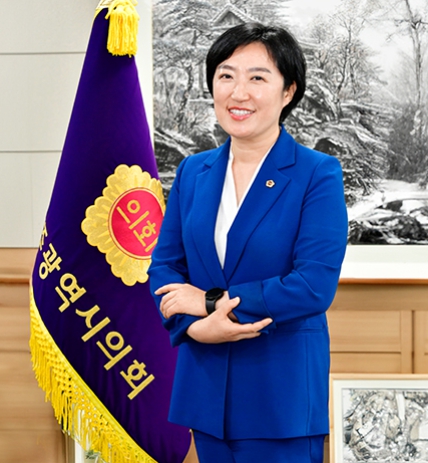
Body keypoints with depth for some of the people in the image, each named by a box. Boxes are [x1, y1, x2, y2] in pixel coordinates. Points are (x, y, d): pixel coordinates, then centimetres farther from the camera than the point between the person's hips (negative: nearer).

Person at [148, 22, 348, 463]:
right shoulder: (192, 171, 7)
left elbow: (315, 284, -17)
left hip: (282, 391, -5)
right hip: (205, 385, 5)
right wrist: (196, 327, -14)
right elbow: (164, 266, 5)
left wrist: (211, 301, -15)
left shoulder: (318, 174, -9)